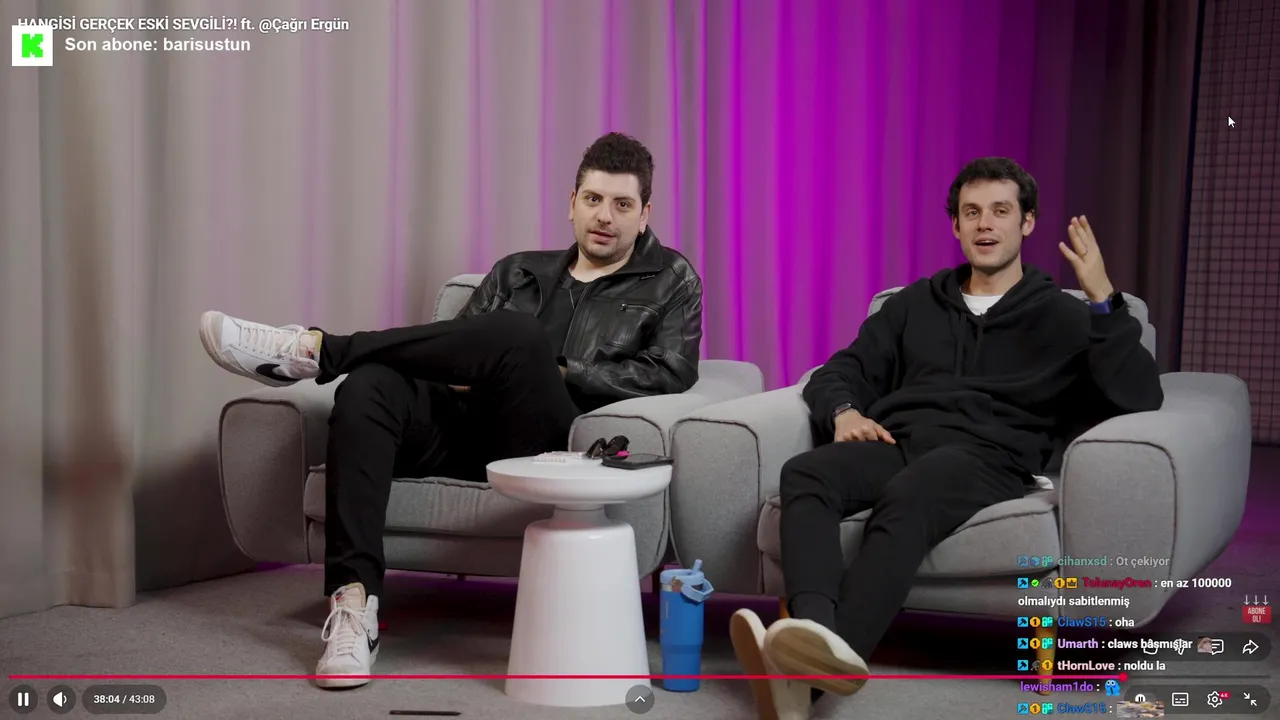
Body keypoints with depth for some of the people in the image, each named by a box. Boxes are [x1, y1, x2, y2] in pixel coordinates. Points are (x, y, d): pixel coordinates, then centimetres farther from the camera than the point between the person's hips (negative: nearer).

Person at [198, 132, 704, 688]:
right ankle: (353, 601, -36)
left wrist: (561, 375, -5)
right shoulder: (517, 272, 26)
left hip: (548, 443, -3)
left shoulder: (670, 281, 17)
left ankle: (318, 350, -23)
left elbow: (673, 371, 1)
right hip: (466, 424, 4)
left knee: (519, 334, -34)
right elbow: (453, 345, 18)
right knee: (370, 385, -28)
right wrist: (472, 374, -7)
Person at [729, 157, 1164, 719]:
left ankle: (810, 674, -57)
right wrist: (844, 410, 1)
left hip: (985, 457, -4)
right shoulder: (916, 303, 27)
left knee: (905, 499, -39)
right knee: (803, 474, -30)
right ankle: (816, 629, -55)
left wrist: (1103, 301, -9)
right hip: (895, 445, 4)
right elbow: (840, 373, 25)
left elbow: (1140, 399, 1)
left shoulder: (1061, 317, 16)